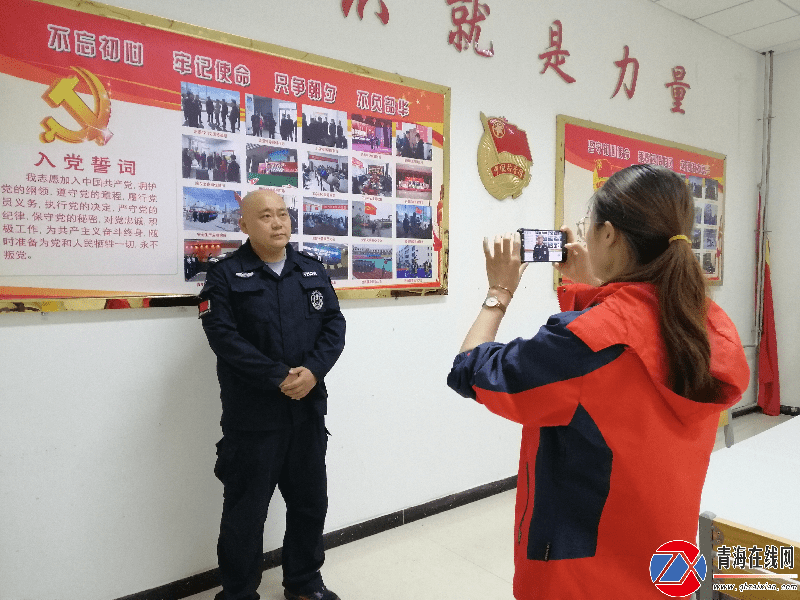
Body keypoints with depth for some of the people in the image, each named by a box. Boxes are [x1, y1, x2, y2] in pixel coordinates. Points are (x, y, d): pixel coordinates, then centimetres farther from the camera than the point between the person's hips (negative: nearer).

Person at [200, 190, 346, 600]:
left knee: (310, 501, 17)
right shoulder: (225, 275, -4)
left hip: (308, 410, 5)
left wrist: (313, 371, -14)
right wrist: (279, 378, -19)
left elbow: (334, 325, 3)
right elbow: (224, 337, -14)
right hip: (252, 416, -4)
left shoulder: (313, 271, 10)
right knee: (245, 510, 7)